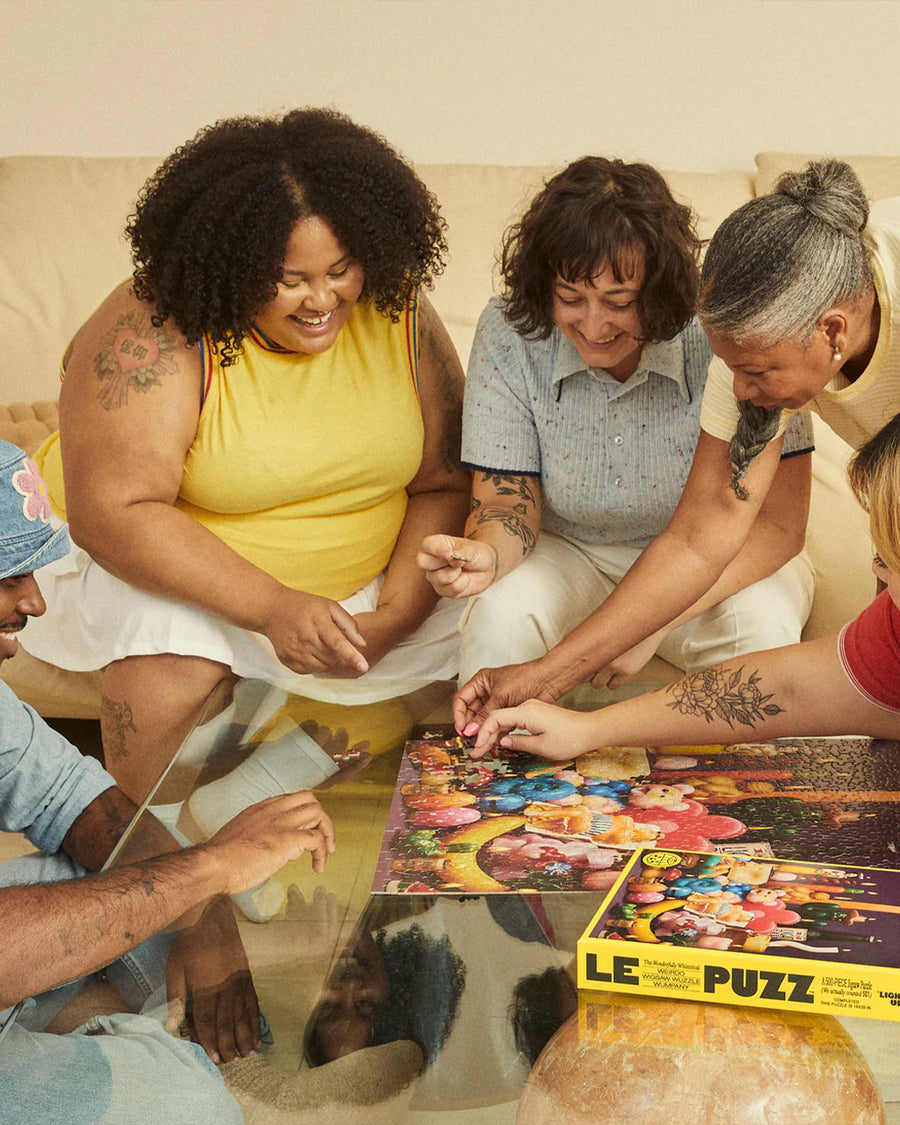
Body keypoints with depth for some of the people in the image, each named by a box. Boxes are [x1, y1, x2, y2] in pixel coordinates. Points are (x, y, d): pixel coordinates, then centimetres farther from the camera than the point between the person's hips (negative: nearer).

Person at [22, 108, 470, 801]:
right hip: (161, 562, -4)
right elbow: (113, 511, -30)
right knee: (175, 638, -35)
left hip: (359, 581, 5)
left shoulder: (398, 318, -9)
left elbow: (445, 484, -5)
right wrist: (271, 607, -37)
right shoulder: (155, 335, -23)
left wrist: (395, 615, -20)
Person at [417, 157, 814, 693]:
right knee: (497, 614, -28)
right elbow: (508, 502, -9)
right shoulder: (508, 334, -16)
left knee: (764, 627, -31)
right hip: (569, 554, 1)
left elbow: (778, 520, -22)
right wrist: (486, 554, -35)